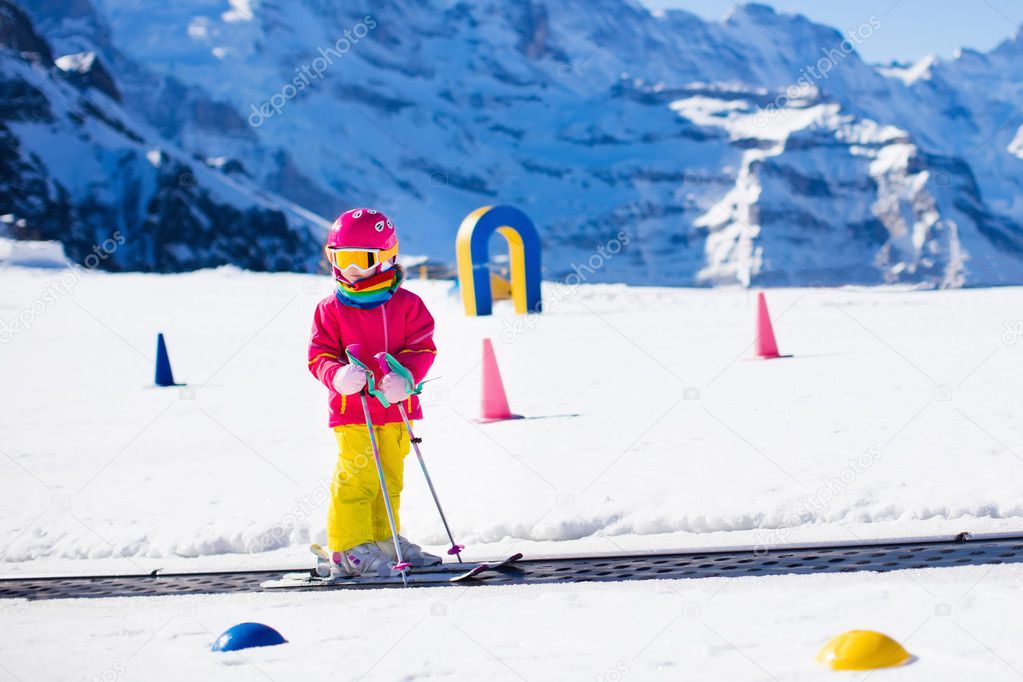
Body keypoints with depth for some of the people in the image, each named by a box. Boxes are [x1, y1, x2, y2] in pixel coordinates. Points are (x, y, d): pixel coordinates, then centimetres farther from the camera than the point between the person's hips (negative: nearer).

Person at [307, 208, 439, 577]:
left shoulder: (406, 304, 2)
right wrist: (338, 375, -25)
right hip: (352, 408, -3)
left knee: (389, 478, 14)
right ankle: (350, 549, -4)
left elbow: (422, 348, -4)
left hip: (394, 407, 3)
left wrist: (403, 376, -23)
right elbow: (320, 354, -2)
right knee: (356, 477, -10)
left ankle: (382, 539, 29)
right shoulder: (331, 309, 0)